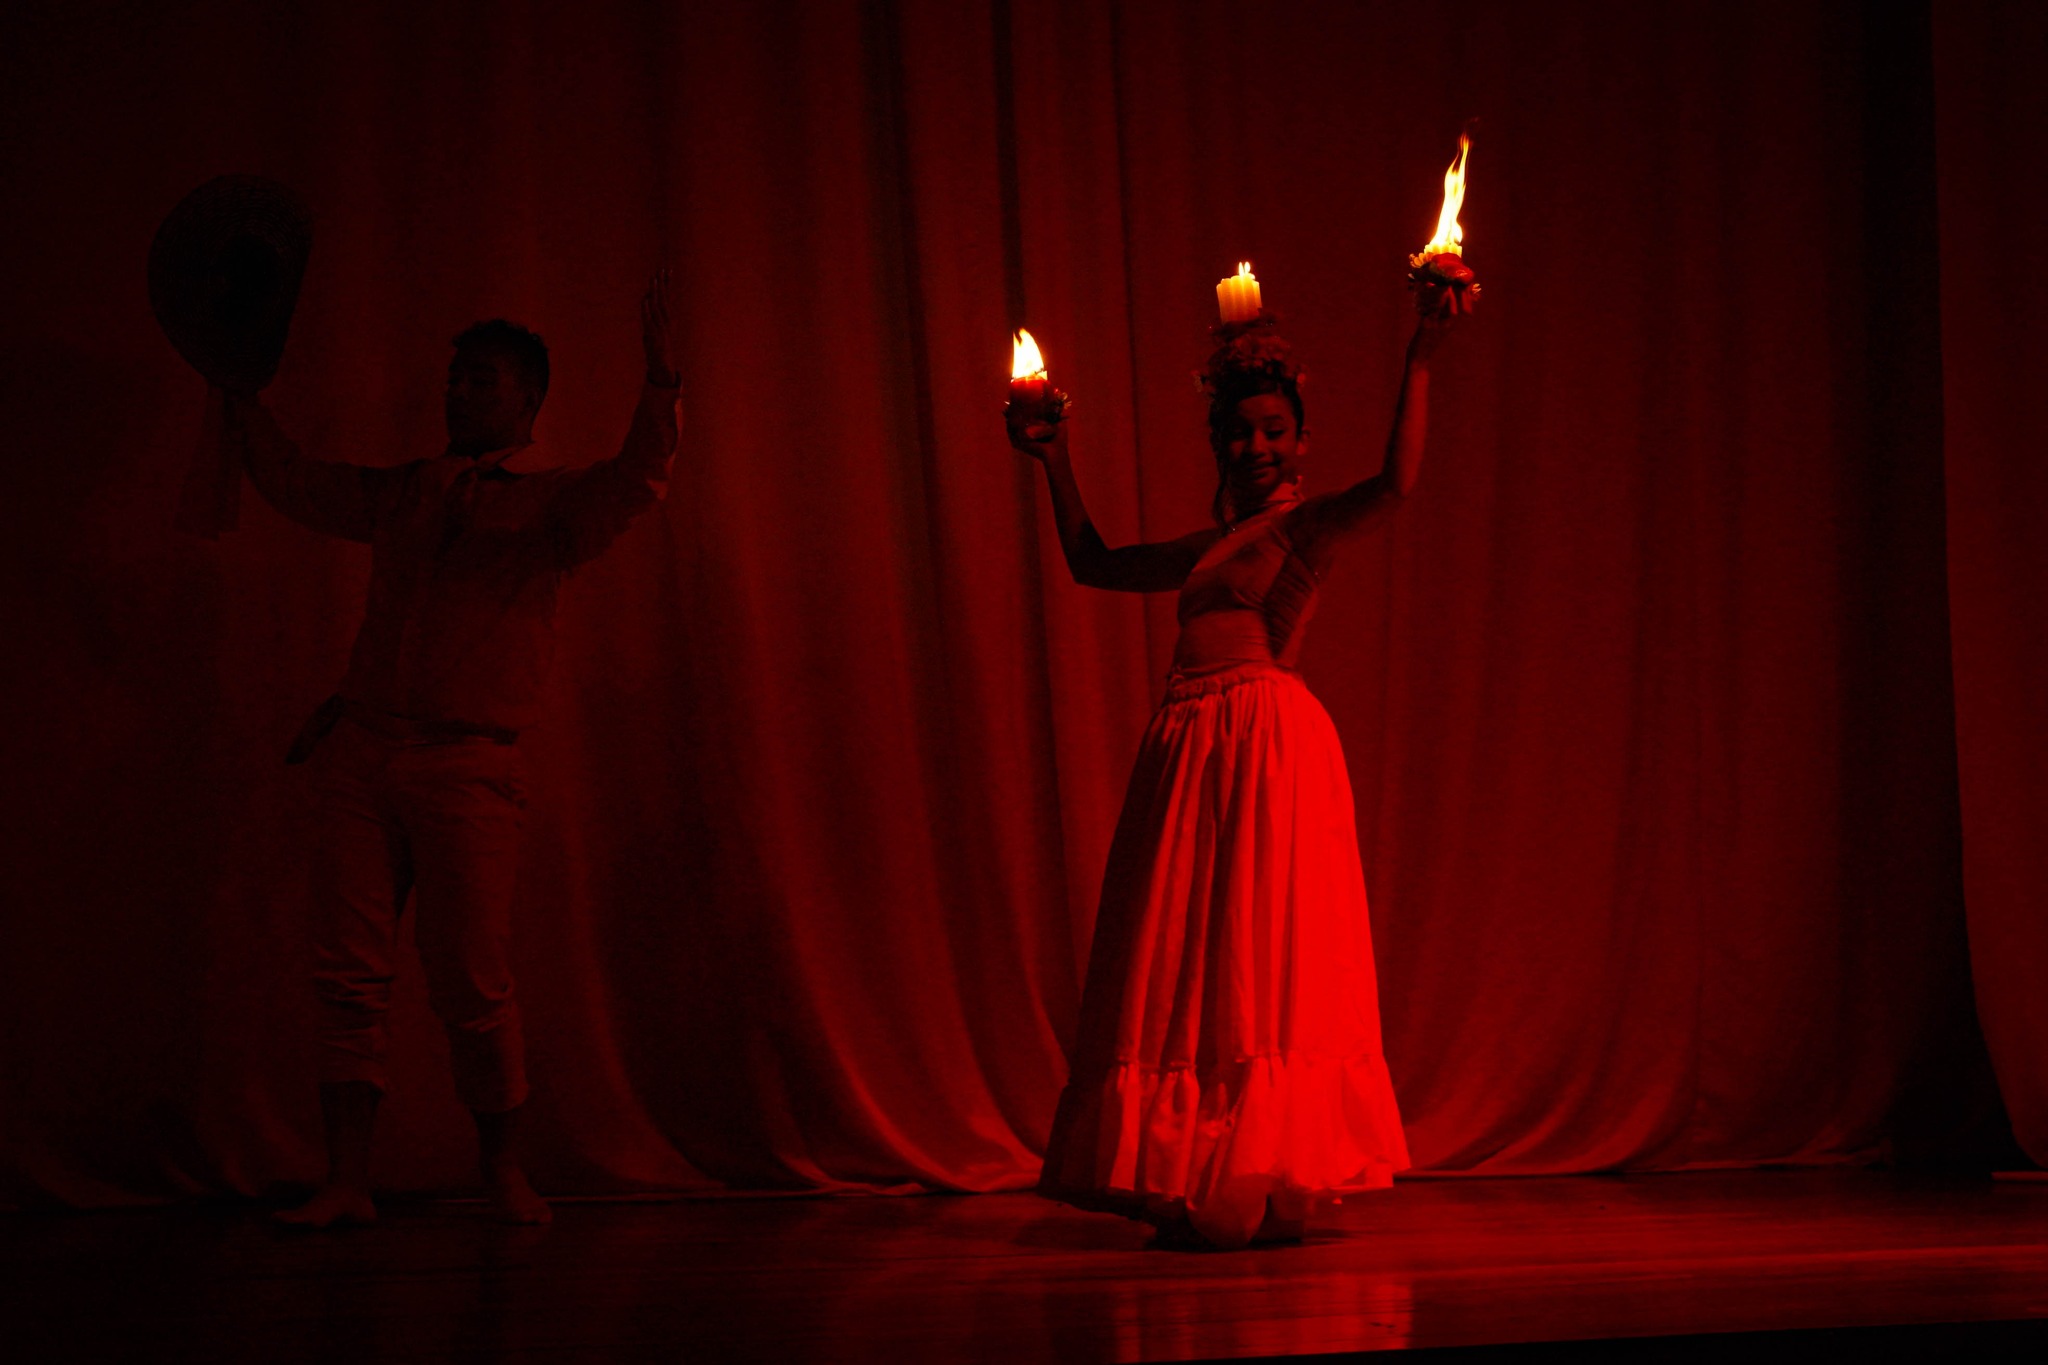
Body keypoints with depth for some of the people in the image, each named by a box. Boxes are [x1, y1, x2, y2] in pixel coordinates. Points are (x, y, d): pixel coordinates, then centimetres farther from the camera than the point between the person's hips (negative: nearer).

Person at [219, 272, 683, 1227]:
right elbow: (293, 482, 28)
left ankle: (503, 1171, 14)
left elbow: (637, 479, -14)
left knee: (471, 985, -3)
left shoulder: (551, 502, 5)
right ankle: (346, 1184, 2)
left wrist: (658, 373, -25)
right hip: (364, 753, 4)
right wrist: (235, 385, 25)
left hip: (467, 766, -4)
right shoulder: (403, 493, 19)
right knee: (348, 973, -2)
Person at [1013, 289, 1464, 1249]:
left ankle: (1270, 1185, 0)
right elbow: (1093, 563, 34)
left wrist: (1420, 359, -22)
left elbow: (1397, 481, -17)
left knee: (1264, 956, -5)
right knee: (1181, 965, 6)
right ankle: (1199, 1186, 12)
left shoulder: (1311, 528, 3)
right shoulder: (1208, 547, 21)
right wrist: (1057, 464, 33)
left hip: (1270, 741, -7)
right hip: (1188, 748, 7)